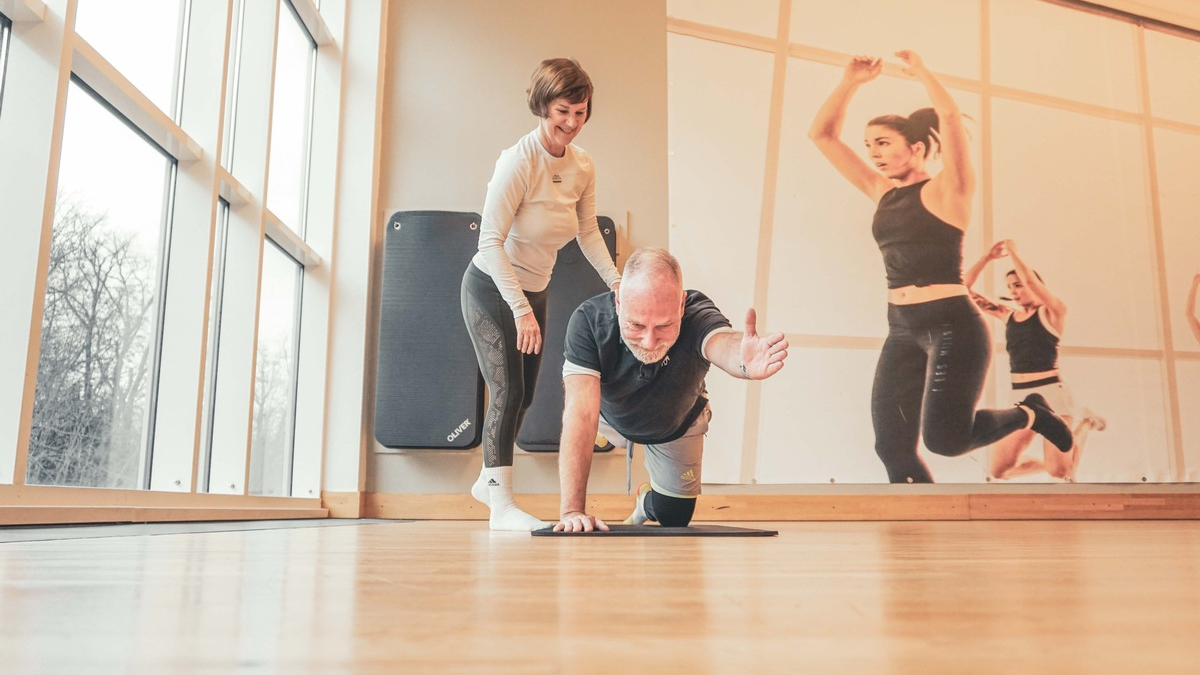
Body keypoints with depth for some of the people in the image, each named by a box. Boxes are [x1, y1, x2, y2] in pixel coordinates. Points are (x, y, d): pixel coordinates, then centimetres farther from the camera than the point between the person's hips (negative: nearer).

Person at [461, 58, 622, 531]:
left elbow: (588, 232, 9)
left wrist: (616, 282, -1)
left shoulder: (582, 166, -3)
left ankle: (488, 481, 36)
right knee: (508, 391, -12)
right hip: (491, 288, -7)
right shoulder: (518, 162, -23)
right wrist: (521, 310, -29)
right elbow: (491, 242, -25)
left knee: (523, 396, 15)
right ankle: (500, 503, 2)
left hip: (535, 291, 7)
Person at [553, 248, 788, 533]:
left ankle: (647, 501, 40)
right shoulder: (589, 320, -43)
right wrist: (571, 511, -56)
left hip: (676, 426, -2)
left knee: (675, 518, 1)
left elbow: (723, 343, -66)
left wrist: (743, 361, -91)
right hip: (611, 418, 2)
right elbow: (581, 415, -49)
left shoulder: (698, 315, -43)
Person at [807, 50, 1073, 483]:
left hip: (953, 327, -6)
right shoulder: (882, 193, 13)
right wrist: (851, 81, 5)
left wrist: (920, 71, -6)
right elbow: (822, 135, 13)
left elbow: (949, 116, -20)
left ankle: (1028, 415, 16)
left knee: (944, 438, -14)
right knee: (893, 449, -2)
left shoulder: (946, 190, -3)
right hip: (902, 332, 6)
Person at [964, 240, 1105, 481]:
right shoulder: (1007, 315, 12)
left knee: (1059, 471, -16)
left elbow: (1032, 281, -20)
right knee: (997, 470, -5)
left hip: (1051, 393, -5)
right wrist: (987, 257, 0)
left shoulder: (1052, 312, -1)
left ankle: (1084, 423, 14)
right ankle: (1051, 461, 23)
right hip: (1019, 399, 5)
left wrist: (1012, 252, -8)